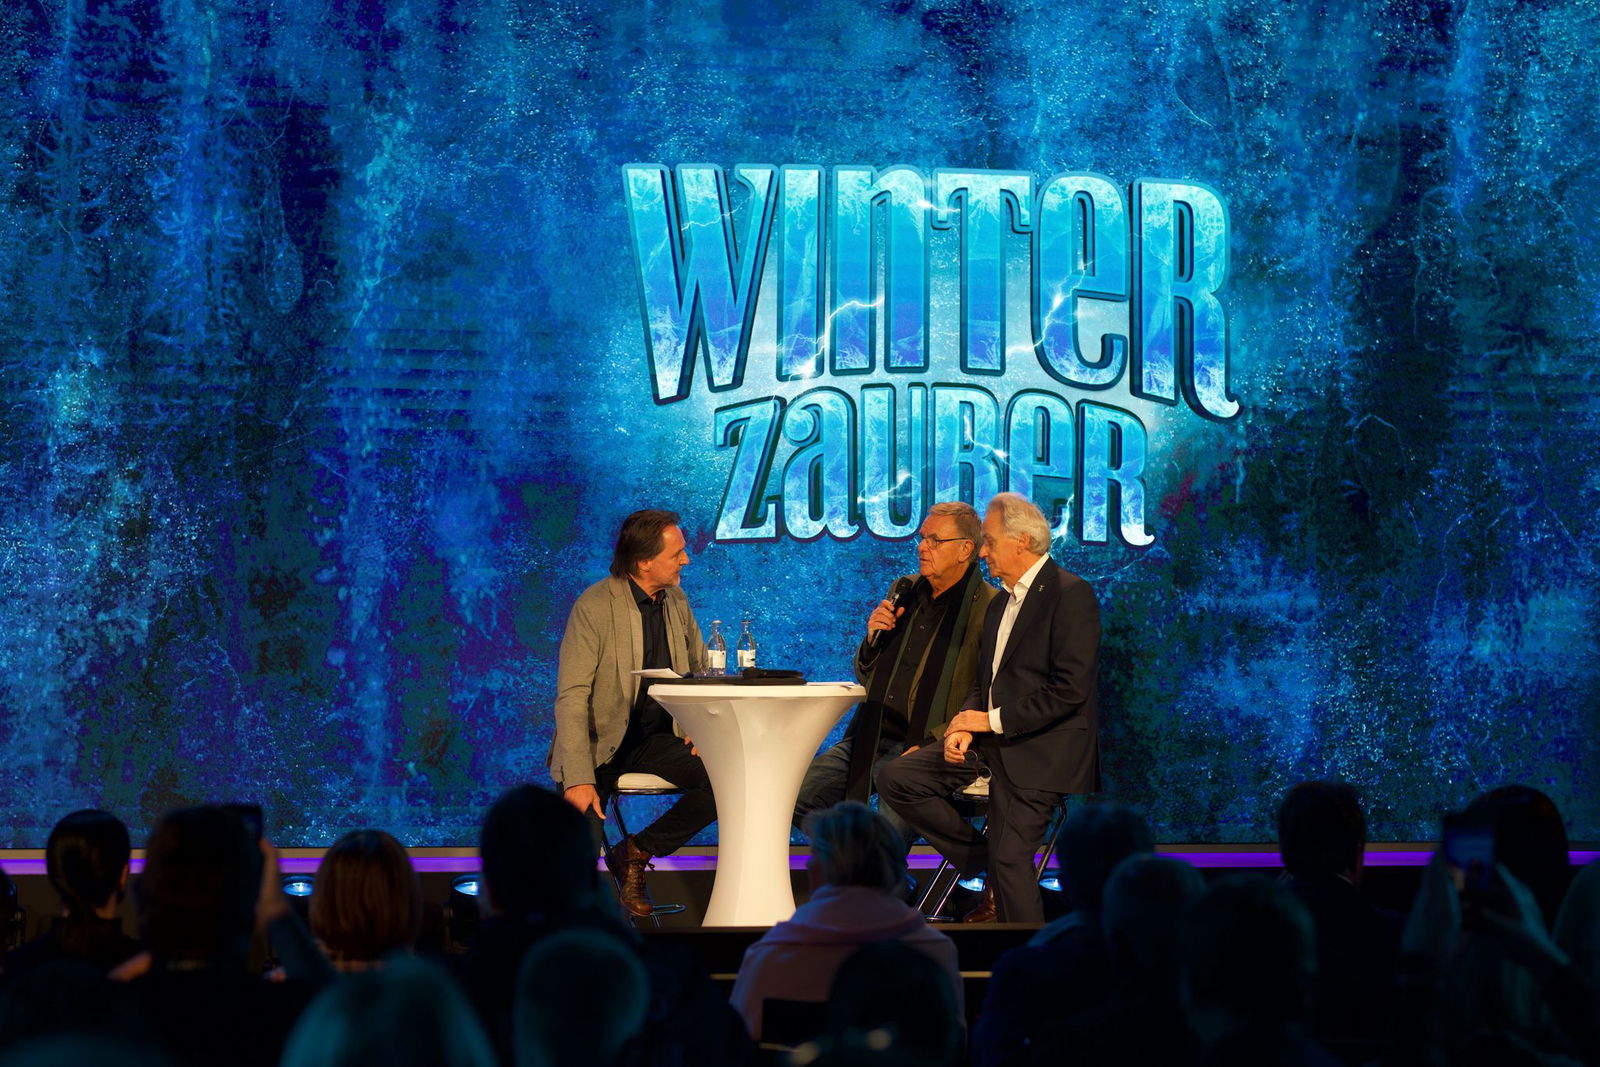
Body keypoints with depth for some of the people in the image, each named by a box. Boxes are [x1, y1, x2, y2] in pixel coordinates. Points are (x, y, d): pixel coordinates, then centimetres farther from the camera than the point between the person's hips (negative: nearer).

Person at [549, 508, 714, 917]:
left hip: (656, 740, 6)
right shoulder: (594, 607, -14)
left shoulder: (676, 602, 5)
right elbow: (572, 698, -18)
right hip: (601, 742, -5)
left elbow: (704, 669, 19)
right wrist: (579, 778, -27)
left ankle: (635, 853, -3)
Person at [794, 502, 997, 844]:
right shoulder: (905, 591, 16)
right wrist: (873, 637, 2)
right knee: (797, 793, -10)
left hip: (930, 748, -7)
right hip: (871, 738, 7)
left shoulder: (990, 608, -6)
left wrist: (929, 745, -19)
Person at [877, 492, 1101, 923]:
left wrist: (994, 720, -15)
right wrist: (966, 726, -1)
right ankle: (980, 860, 1)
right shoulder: (1000, 604, 19)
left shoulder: (1071, 595, -11)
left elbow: (1070, 690, -19)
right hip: (991, 742, 9)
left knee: (1009, 860, -20)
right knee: (896, 778, -5)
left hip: (1040, 749, -9)